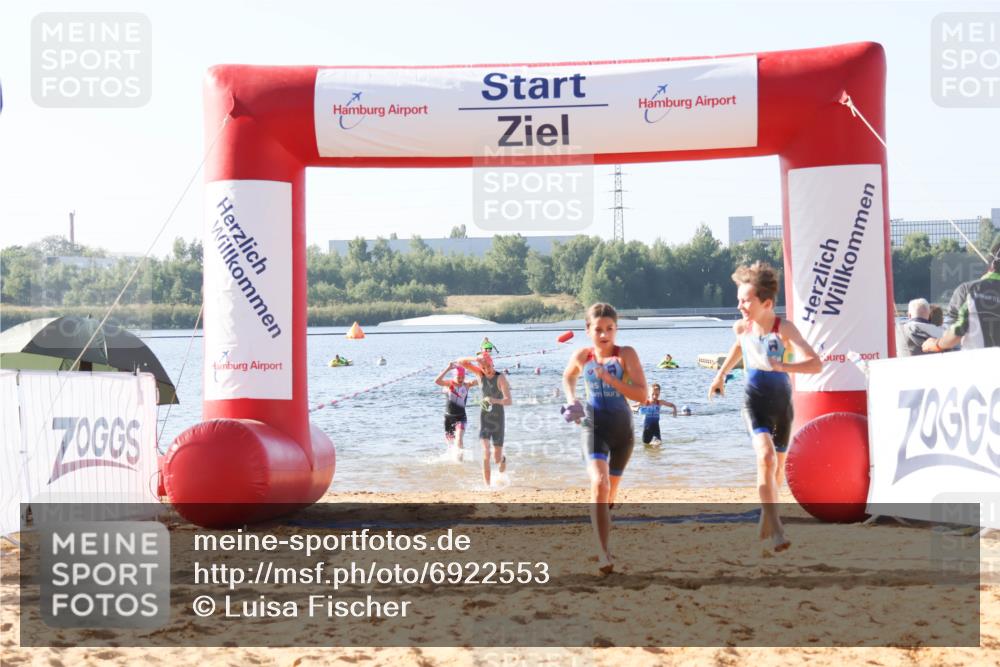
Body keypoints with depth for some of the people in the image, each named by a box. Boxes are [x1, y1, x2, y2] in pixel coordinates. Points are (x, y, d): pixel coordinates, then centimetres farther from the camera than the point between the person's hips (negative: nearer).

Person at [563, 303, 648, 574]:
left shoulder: (626, 355, -8)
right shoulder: (582, 356, -1)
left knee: (611, 491, 17)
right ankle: (603, 553, -28)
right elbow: (568, 377, 23)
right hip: (594, 427, -1)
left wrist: (610, 379, -24)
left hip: (622, 429, 1)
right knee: (599, 484, -23)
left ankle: (601, 536, 46)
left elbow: (642, 394, -16)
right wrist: (571, 400, 6)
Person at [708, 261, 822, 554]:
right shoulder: (741, 327, -6)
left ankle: (766, 519, 40)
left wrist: (781, 366, -43)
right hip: (754, 402, 0)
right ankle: (774, 528, -24)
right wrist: (721, 374, 29)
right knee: (765, 456, -24)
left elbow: (815, 364, -30)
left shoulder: (784, 329, -19)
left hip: (781, 403, 0)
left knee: (777, 465, 14)